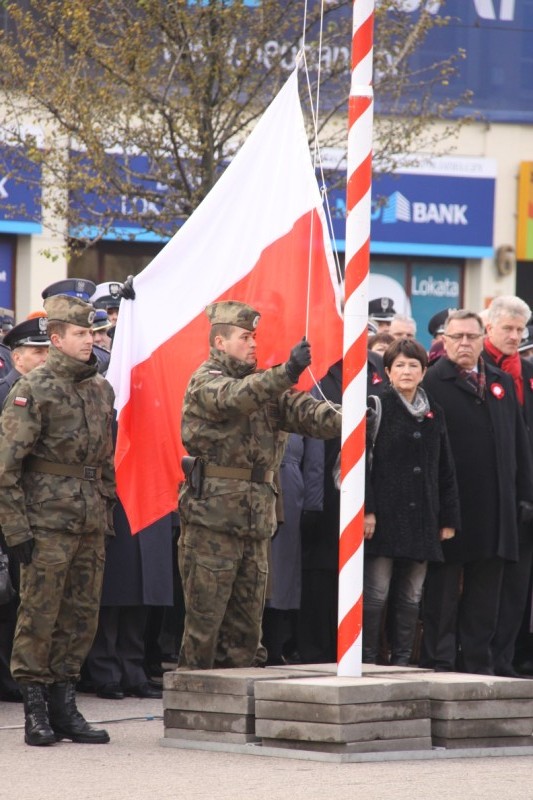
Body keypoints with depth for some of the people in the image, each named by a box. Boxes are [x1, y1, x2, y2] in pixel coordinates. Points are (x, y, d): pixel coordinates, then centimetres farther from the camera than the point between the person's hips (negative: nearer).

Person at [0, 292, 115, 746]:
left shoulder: (102, 390, 13)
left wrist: (107, 514, 17)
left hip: (90, 521, 6)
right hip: (48, 519, -6)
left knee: (82, 615, 7)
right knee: (39, 614, -3)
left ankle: (64, 704, 15)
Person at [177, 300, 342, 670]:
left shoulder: (265, 384, 17)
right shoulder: (205, 382, -4)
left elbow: (304, 410, 1)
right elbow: (235, 397, -27)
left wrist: (344, 421, -21)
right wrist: (288, 372, -41)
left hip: (256, 523, 7)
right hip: (211, 517, -7)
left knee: (246, 626, 9)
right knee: (204, 622, -5)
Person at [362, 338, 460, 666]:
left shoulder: (434, 414, 14)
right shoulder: (378, 407, -1)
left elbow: (446, 470, 17)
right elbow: (361, 461, -6)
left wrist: (449, 518, 12)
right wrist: (366, 510, -14)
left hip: (422, 520, 5)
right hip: (385, 516, -5)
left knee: (411, 597, 6)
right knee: (375, 595, -6)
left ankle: (402, 660, 11)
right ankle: (367, 660, -1)